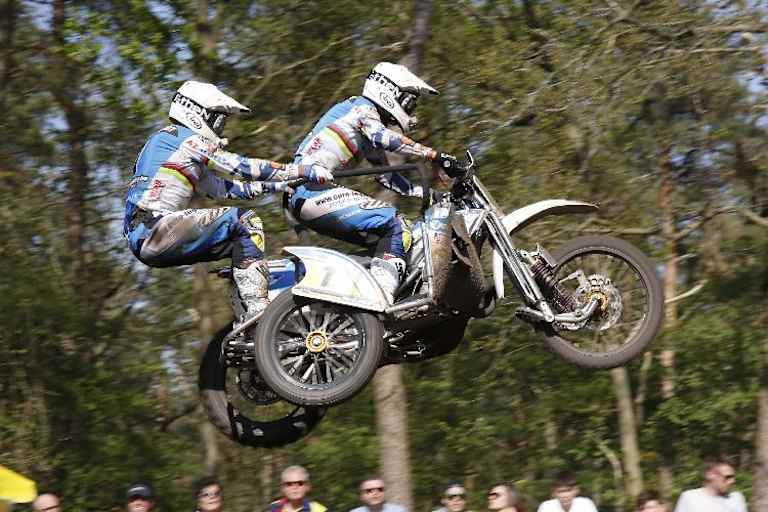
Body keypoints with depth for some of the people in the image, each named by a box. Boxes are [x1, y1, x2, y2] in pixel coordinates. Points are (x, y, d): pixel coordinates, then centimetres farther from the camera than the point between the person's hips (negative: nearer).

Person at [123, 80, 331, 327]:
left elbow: (222, 187, 26)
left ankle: (245, 317, 9)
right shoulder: (186, 139, -3)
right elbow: (241, 167, -10)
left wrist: (275, 184, 20)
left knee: (241, 242, 16)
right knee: (246, 222, -13)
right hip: (155, 229, -10)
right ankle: (257, 308, -22)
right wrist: (303, 171, -8)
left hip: (142, 239, 10)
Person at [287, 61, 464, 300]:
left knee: (381, 239, 14)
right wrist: (436, 155, -26)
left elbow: (386, 175, 29)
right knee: (396, 225, -18)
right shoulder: (361, 107, -2)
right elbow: (387, 138, -22)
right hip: (312, 189, -10)